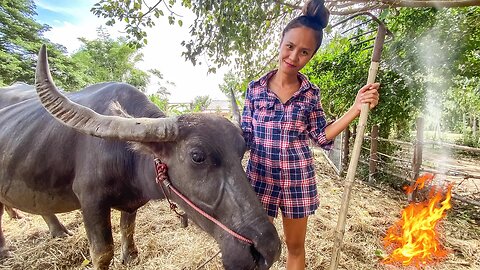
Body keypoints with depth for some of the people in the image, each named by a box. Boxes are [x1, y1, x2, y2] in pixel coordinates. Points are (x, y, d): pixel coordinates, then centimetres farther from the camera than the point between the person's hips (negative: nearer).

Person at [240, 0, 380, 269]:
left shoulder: (311, 93, -1)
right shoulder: (256, 88, -4)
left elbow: (322, 136, 2)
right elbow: (245, 135, 1)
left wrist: (356, 109, -7)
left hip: (298, 178, 1)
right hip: (260, 176, 0)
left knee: (296, 246, 20)